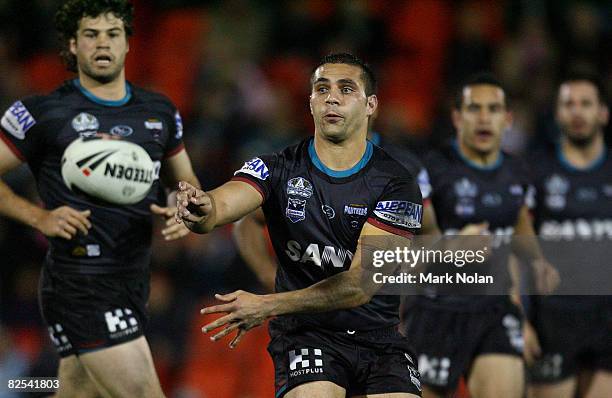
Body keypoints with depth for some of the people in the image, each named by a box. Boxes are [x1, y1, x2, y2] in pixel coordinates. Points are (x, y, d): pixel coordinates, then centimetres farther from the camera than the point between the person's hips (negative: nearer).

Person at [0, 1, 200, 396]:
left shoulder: (161, 112, 12)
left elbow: (186, 182, 24)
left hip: (133, 284, 7)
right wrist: (39, 216, -15)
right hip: (80, 286, -7)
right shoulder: (43, 113, -6)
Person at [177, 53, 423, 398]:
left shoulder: (396, 184, -7)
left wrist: (267, 306, -22)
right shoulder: (279, 169, -2)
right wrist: (202, 209, -47)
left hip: (379, 337, 1)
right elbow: (223, 204, -21)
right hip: (304, 334, -1)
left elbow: (361, 284, -15)